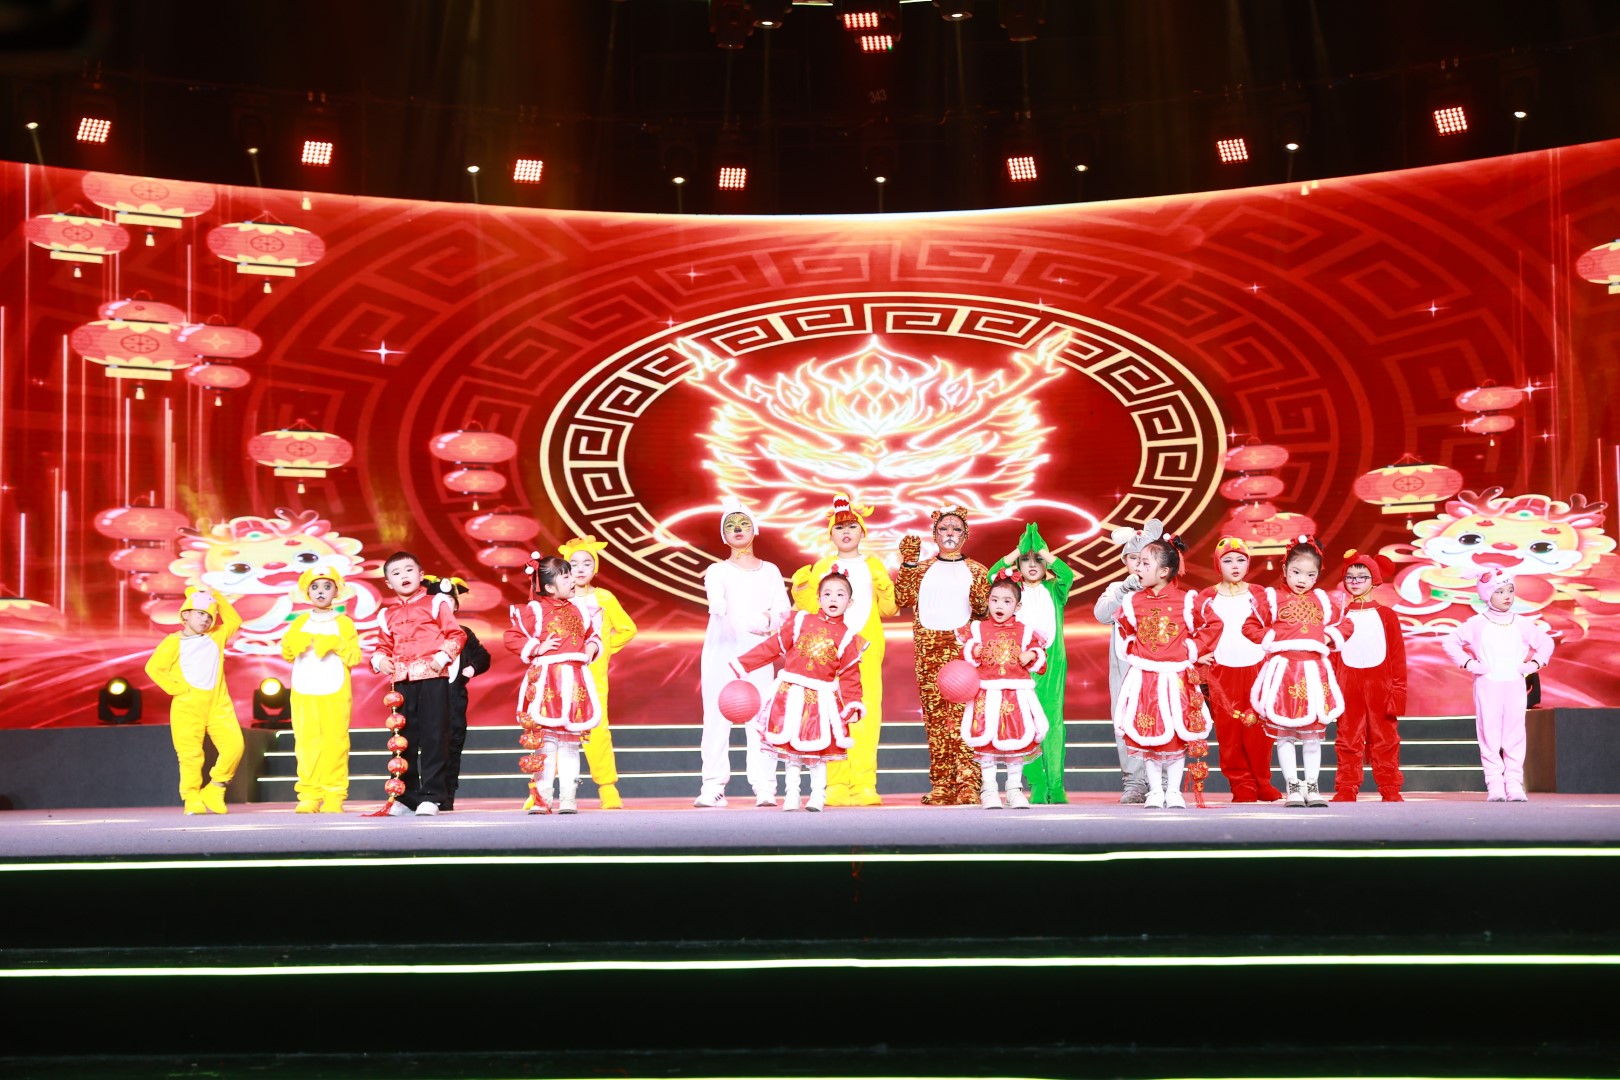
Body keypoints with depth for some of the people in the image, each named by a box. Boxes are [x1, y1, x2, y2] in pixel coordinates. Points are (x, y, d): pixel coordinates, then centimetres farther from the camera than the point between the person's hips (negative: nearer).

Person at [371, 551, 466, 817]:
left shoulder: (436, 603, 4)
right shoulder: (387, 615, 17)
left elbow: (456, 634, 0)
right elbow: (384, 645, 23)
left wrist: (443, 656, -15)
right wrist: (380, 659, 1)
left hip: (432, 678, -5)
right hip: (402, 681, 5)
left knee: (433, 737, -5)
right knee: (404, 738, 9)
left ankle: (431, 796, 0)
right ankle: (406, 797, 17)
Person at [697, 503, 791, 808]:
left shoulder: (770, 571, 17)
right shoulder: (717, 571, 10)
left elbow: (783, 608, 4)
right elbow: (717, 603, -11)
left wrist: (768, 618, -18)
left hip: (757, 650, 1)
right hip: (721, 648, -1)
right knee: (717, 715, -7)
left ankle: (765, 788, -10)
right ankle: (713, 787, -5)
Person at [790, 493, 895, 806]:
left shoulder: (873, 566, 13)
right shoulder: (821, 567, 13)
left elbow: (889, 609, 8)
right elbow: (811, 610, 8)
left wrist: (885, 589, -10)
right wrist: (801, 589, -9)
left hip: (866, 651, 0)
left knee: (866, 713, -6)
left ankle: (864, 784, -5)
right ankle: (836, 786, -2)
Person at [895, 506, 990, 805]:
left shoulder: (976, 571, 13)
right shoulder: (922, 569, 14)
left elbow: (985, 612, 9)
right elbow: (900, 599, 1)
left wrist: (980, 603, -13)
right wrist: (907, 563, -3)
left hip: (964, 647, -1)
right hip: (929, 649, 2)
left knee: (964, 714, -13)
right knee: (935, 716, 0)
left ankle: (967, 783, -16)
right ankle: (941, 786, 3)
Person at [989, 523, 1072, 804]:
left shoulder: (1054, 590, 11)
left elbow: (1067, 575, -9)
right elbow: (993, 575, -4)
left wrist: (1043, 551, -2)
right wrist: (1019, 550, 1)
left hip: (1052, 663, 0)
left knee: (1053, 722, -4)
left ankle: (1056, 785, -2)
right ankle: (1037, 786, 0)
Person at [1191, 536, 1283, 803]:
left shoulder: (1259, 595, 9)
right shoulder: (1206, 599, 6)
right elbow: (1196, 629, 11)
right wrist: (1199, 654, -2)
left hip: (1256, 669, 0)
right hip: (1221, 672, 0)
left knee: (1258, 729, -1)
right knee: (1229, 730, -2)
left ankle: (1263, 783, 13)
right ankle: (1241, 785, 6)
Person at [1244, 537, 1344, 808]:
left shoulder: (1323, 601, 12)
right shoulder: (1273, 599, 3)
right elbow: (1250, 627, 8)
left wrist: (1329, 637, 12)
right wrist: (1270, 639, -4)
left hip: (1314, 671, 2)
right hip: (1283, 670, -2)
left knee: (1313, 733, 5)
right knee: (1284, 733, -2)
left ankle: (1312, 787, 11)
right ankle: (1293, 787, 4)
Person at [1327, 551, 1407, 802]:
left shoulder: (1386, 616, 4)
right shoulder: (1340, 616, 6)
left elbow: (1398, 656, 2)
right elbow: (1330, 655, 6)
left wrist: (1398, 690, -4)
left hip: (1380, 687, -1)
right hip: (1347, 687, 1)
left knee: (1385, 739, 3)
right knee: (1347, 739, 2)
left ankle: (1390, 789, 8)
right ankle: (1346, 789, 5)